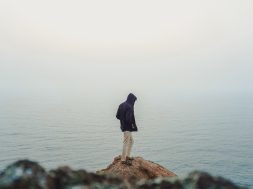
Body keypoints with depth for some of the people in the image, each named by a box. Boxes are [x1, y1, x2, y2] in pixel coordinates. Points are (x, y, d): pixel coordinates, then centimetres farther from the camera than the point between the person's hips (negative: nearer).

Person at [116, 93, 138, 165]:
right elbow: (129, 119, -27)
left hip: (123, 126, 9)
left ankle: (127, 156, 27)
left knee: (131, 141, 22)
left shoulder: (121, 105, 6)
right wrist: (134, 126, -13)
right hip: (127, 127, -9)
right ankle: (123, 159, 8)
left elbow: (117, 116, 9)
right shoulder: (129, 107, -20)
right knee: (126, 143, 0)